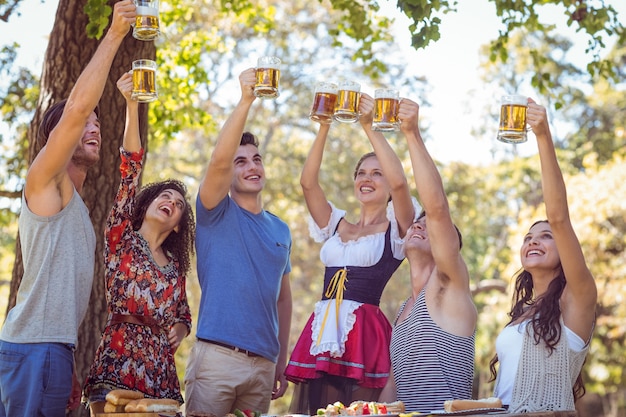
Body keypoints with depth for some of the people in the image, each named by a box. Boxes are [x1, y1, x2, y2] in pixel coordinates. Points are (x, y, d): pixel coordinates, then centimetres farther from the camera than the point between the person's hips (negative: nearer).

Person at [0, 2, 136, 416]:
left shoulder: (77, 206, 24)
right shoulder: (45, 181, -2)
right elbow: (76, 108, -17)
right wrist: (115, 34, -15)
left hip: (54, 347, 9)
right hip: (34, 347, -9)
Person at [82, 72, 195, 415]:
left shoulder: (175, 268, 18)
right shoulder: (121, 239, 6)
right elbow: (130, 170, -3)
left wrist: (179, 330, 1)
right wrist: (131, 106, -12)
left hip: (161, 376, 5)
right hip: (117, 370, -4)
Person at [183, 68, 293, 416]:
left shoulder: (281, 230, 15)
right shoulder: (217, 213, 1)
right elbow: (219, 159, -19)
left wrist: (282, 362, 15)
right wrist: (246, 101, -27)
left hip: (263, 364, 5)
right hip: (217, 358, -5)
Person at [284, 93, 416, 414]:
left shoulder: (396, 229, 6)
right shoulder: (337, 225, 19)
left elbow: (400, 182, -13)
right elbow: (308, 182, 7)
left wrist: (369, 127, -10)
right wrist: (324, 127, 1)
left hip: (364, 333, -4)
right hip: (322, 329, 5)